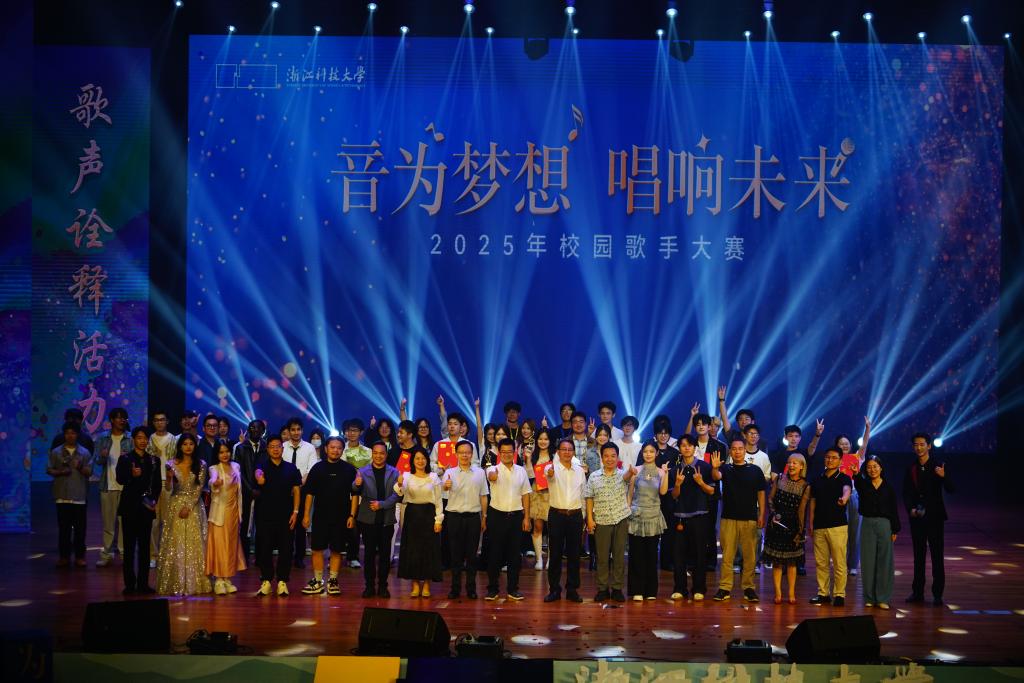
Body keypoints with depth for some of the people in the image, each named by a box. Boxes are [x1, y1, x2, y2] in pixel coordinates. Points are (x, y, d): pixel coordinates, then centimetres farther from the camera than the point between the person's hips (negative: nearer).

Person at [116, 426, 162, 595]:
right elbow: (119, 478, -10)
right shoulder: (125, 458, 3)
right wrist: (132, 475, -29)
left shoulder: (154, 460, 12)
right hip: (130, 506, -3)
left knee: (145, 545, 3)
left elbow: (157, 483, 12)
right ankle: (129, 584, 2)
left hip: (146, 506, 3)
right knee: (129, 544, -2)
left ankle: (143, 583, 8)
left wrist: (154, 500, -2)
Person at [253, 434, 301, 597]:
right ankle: (266, 581, 13)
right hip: (265, 515, -1)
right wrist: (259, 478, -48)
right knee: (264, 549, 2)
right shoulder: (263, 466, 0)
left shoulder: (291, 468, 7)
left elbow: (296, 490, 8)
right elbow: (260, 481, -23)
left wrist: (295, 511, -1)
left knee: (286, 549, 2)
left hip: (286, 515, 1)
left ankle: (282, 581, 11)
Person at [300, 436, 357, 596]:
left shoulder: (349, 469, 1)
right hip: (320, 515, 1)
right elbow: (309, 493, 5)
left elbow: (354, 494, 2)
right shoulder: (317, 468, 4)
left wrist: (352, 515, -4)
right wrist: (306, 514, 0)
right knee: (317, 548, 1)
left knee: (336, 550, 5)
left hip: (340, 517, -1)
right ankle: (317, 581, 11)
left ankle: (332, 581, 15)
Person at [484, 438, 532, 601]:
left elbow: (525, 494, 10)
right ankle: (492, 588, 12)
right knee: (495, 552, 3)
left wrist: (526, 517, 5)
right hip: (497, 514, -3)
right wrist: (493, 476, -56)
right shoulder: (494, 469, -5)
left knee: (514, 553, 7)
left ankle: (513, 588, 16)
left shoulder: (521, 471, 6)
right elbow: (491, 476, -31)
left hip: (516, 515, 3)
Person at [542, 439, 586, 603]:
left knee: (574, 554, 6)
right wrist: (550, 473, -55)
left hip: (576, 516, 3)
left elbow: (583, 494, 14)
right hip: (557, 515, -3)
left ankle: (572, 590, 15)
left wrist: (584, 517, 10)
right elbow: (549, 474, -30)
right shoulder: (552, 468, -5)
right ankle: (554, 590, 11)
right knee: (555, 554, 3)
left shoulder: (580, 471, 8)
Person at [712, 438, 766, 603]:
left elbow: (761, 493, 7)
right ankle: (724, 588, 3)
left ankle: (748, 588, 8)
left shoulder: (755, 470, 6)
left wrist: (761, 515, 0)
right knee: (727, 554, 0)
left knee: (749, 555, 1)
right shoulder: (726, 469, 8)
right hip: (728, 518, 0)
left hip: (749, 519, 0)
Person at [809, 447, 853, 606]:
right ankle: (823, 593, 16)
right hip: (819, 527, 4)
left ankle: (839, 594, 4)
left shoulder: (843, 478, -1)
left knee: (839, 563, -4)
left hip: (837, 526, -4)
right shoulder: (818, 480, 13)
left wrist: (844, 498, -48)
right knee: (821, 562, 7)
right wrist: (811, 524, 9)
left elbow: (847, 490, -24)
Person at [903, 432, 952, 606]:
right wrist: (910, 509, -9)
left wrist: (944, 477, -28)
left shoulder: (938, 467, -1)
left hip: (935, 517, -3)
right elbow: (906, 494, 8)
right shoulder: (911, 470, 9)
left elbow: (950, 490, -9)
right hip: (917, 518, 3)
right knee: (918, 555, 7)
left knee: (937, 555, -3)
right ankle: (918, 592, 13)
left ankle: (937, 593, 0)